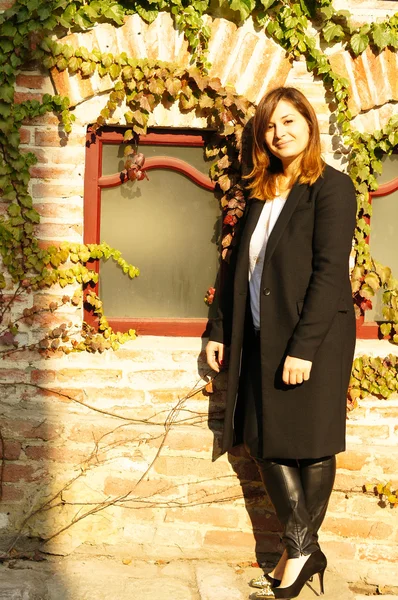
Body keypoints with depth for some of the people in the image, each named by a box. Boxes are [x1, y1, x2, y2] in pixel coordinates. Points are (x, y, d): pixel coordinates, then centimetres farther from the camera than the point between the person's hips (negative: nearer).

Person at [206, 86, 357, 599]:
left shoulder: (331, 187, -7)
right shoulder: (261, 193, 14)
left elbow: (329, 271, -16)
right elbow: (240, 266, 16)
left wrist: (304, 346, -22)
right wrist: (220, 330, 12)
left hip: (313, 339, -7)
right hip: (260, 339, 7)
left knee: (308, 446, 4)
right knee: (264, 442, 7)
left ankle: (299, 551, 19)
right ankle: (303, 550, 19)